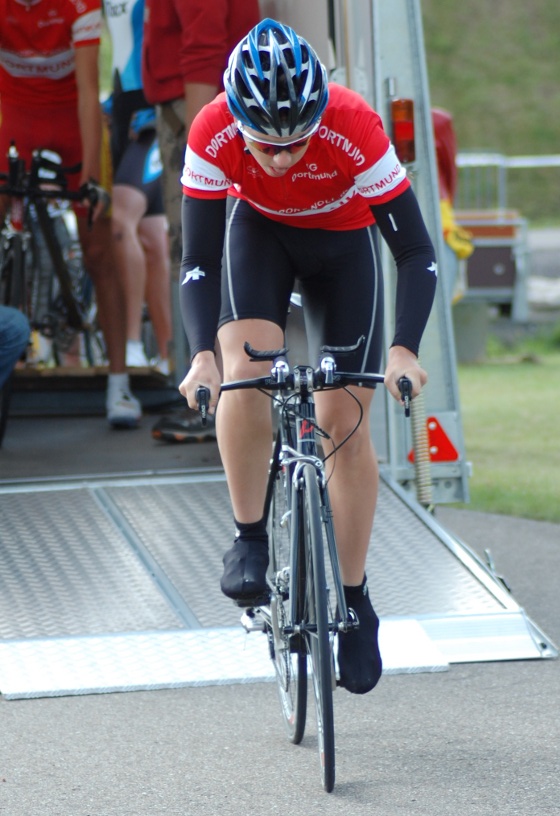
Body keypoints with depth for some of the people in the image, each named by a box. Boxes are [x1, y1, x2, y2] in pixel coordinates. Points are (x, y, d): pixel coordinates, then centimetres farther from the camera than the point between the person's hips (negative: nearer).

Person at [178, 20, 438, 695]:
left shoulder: (355, 129, -38)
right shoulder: (212, 134, -33)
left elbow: (416, 252, -32)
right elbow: (198, 259, -25)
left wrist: (404, 350, -44)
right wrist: (202, 354, -39)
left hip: (344, 240, -1)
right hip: (258, 231, 1)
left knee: (344, 421, -5)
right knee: (246, 368, -27)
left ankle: (354, 602, 8)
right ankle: (249, 542, -11)